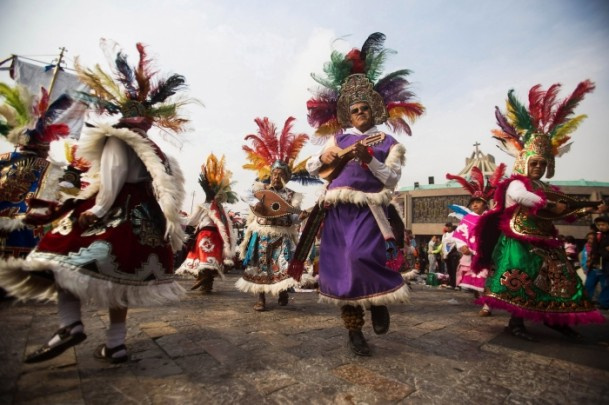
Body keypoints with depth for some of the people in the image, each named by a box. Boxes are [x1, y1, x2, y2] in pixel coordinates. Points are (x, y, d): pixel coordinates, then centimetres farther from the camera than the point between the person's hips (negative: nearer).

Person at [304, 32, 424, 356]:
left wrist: (368, 159, -15)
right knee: (340, 267, 1)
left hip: (367, 209, -3)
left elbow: (391, 180, -4)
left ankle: (378, 301, 11)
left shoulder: (388, 143, 9)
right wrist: (324, 157, -6)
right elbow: (310, 168, 15)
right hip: (337, 209, 3)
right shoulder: (339, 138, 16)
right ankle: (354, 330, 17)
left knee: (360, 256, -24)